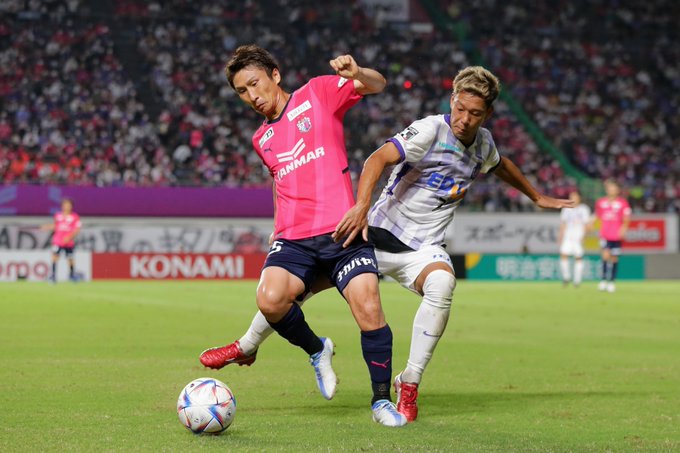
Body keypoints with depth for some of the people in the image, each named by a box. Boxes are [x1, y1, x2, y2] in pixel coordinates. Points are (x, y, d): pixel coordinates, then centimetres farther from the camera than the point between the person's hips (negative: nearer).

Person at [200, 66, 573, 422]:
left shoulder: (483, 144, 5)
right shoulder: (430, 130, -16)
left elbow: (501, 166, 30)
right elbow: (379, 158, -30)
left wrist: (537, 197, 41)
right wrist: (361, 206, -45)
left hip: (423, 248, 3)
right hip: (378, 232, -3)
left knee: (442, 284, -33)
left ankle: (409, 384, -20)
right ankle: (248, 346, 24)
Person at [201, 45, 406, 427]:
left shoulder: (318, 93, 6)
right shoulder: (261, 140, 22)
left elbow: (377, 85, -2)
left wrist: (356, 74, -24)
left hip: (342, 231, -4)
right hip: (294, 238, 4)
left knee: (369, 310, -19)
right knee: (270, 299, -24)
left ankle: (383, 399, 0)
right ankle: (317, 349, 6)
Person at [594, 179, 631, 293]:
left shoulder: (623, 203, 0)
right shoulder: (600, 202, 5)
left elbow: (626, 218, 1)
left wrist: (624, 227, -16)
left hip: (617, 235, 0)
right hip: (605, 235, 0)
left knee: (614, 258, 6)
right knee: (606, 255, -18)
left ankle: (612, 282, 18)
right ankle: (603, 279, -12)